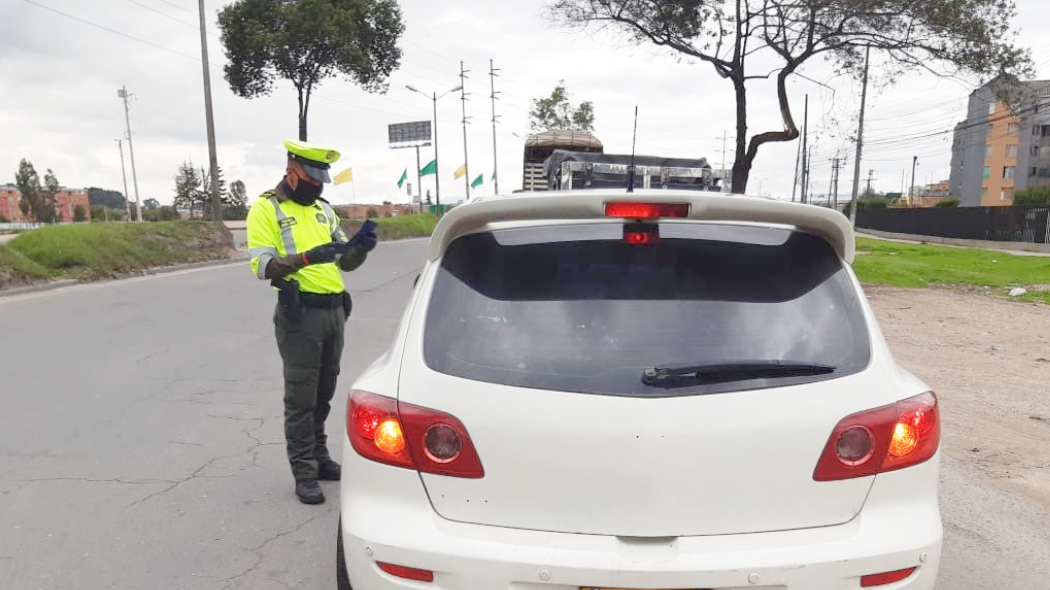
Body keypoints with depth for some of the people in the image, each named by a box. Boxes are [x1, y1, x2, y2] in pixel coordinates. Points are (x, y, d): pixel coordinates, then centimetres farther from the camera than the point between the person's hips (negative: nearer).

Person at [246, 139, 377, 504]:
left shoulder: (323, 210, 16)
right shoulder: (266, 208, -4)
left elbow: (346, 262, 14)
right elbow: (262, 265, -16)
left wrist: (360, 247, -8)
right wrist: (307, 257, -29)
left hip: (334, 310, 6)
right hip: (299, 313, -6)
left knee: (323, 394, 16)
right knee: (300, 398, 0)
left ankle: (319, 456, 30)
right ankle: (304, 474, 9)